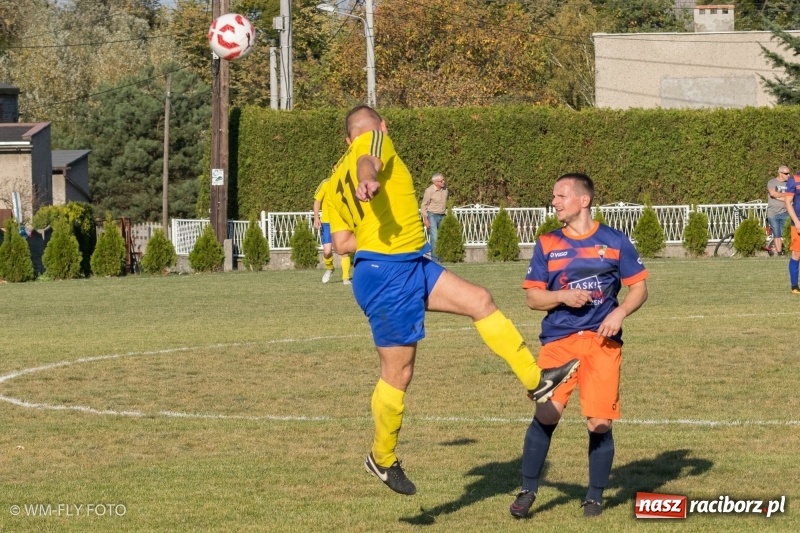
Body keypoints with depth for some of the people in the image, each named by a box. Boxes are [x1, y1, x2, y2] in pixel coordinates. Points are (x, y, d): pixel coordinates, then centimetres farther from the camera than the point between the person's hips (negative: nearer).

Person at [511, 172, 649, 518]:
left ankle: (595, 496, 14)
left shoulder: (614, 241, 4)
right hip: (558, 340, 0)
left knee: (599, 423, -4)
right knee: (547, 413, -14)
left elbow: (639, 287, 8)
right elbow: (533, 296, 7)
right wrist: (562, 296, -12)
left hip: (602, 340, 0)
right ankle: (527, 491, 0)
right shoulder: (547, 244, 7)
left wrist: (620, 312, -10)